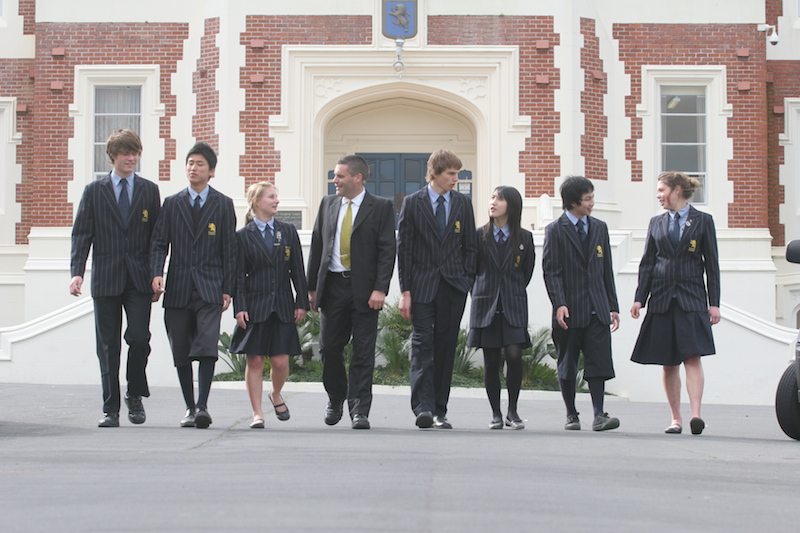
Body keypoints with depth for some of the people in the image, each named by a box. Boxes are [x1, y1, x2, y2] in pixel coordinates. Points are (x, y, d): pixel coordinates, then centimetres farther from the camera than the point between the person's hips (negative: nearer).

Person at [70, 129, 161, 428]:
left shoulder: (150, 191, 10)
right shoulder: (94, 191, 7)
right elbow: (81, 234, 2)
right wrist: (77, 273, -11)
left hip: (139, 279, 0)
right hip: (106, 279, 0)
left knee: (139, 337, -12)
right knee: (108, 345, 2)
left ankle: (135, 396, 10)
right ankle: (110, 409, 9)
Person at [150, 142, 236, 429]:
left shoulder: (223, 205, 8)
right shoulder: (171, 204, 11)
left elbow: (230, 249, 6)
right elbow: (159, 243, 6)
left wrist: (227, 289, 0)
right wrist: (156, 273, -12)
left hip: (209, 287, -2)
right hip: (178, 289, 2)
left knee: (207, 348, -17)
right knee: (181, 353, 5)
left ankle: (202, 406, -17)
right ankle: (190, 408, 14)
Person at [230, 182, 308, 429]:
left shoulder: (288, 231, 10)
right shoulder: (243, 236, 2)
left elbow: (297, 270, 10)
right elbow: (238, 276, 0)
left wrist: (301, 303, 4)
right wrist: (239, 307, -8)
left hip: (282, 307, 2)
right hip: (255, 306, -2)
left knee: (280, 361, -2)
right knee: (255, 361, -2)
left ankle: (276, 395, 28)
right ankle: (257, 413, 5)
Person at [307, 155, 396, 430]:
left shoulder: (381, 207, -1)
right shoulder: (328, 204, 11)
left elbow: (387, 250, -5)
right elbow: (317, 246, 13)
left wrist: (380, 289, -15)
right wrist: (312, 287, 8)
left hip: (364, 289, -4)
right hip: (332, 286, 4)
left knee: (363, 353, -3)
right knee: (329, 348, 7)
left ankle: (360, 411, 0)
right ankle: (335, 399, 28)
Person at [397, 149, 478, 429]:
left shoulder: (463, 203, 9)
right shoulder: (413, 203, 1)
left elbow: (470, 246, 13)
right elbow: (404, 248, -1)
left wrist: (467, 280, 2)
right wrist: (405, 290, -6)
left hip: (454, 287, 3)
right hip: (422, 286, -2)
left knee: (446, 347, 3)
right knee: (422, 345, -9)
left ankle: (439, 411, 8)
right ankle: (423, 408, -14)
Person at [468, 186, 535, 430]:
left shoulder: (524, 238, 4)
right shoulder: (480, 235, 4)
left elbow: (527, 273, 13)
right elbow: (471, 269, 11)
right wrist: (479, 294, 7)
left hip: (514, 306, -1)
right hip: (486, 305, 1)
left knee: (514, 355, -13)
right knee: (491, 361, 0)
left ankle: (512, 411, 1)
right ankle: (496, 414, 11)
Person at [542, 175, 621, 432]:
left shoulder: (599, 227, 14)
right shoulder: (555, 230, -1)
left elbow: (607, 270, 16)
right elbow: (551, 271, -6)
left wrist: (613, 306, 12)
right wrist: (559, 304, -17)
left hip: (597, 309, 3)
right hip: (570, 310, -3)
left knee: (599, 361, -6)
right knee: (567, 365, 4)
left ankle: (599, 415, -5)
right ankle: (571, 415, 13)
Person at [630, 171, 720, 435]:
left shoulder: (703, 221, 4)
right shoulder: (657, 223, 12)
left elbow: (712, 264, 3)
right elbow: (647, 263, 12)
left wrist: (714, 303, -3)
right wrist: (639, 298, 2)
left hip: (691, 298, -3)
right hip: (662, 299, 3)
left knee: (693, 357, -14)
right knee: (669, 363, 4)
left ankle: (696, 415, -22)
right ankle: (676, 418, 10)